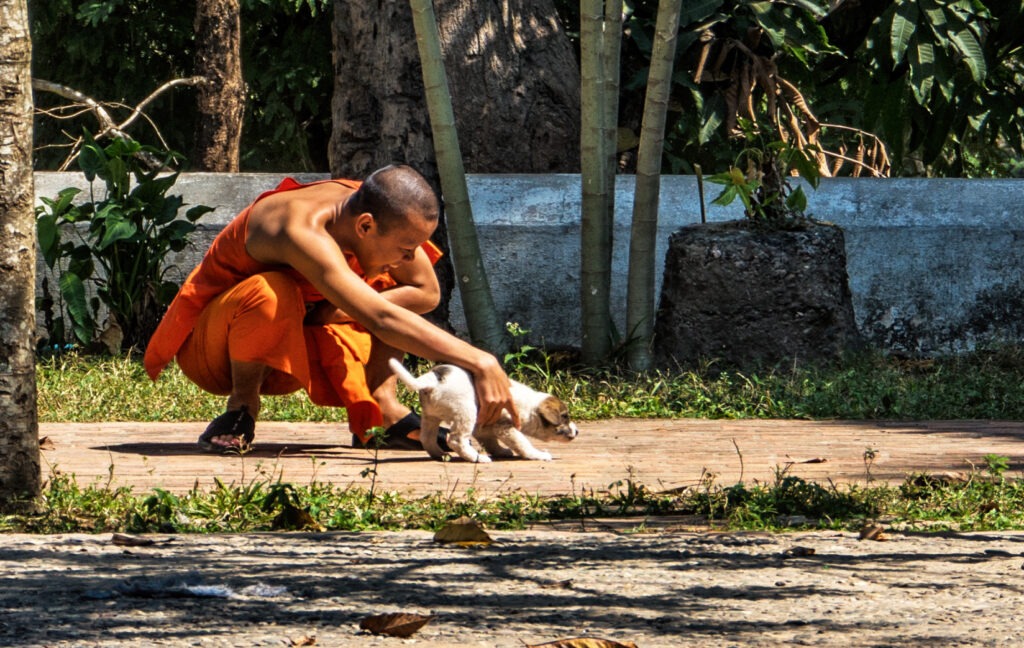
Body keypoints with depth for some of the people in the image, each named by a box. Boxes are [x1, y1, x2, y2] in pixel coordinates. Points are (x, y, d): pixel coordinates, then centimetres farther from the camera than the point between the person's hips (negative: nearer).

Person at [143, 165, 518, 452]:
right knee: (272, 294, -39)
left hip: (287, 352, 7)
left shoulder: (369, 211, -13)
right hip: (208, 349, -7)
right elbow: (382, 320, -46)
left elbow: (427, 294, -6)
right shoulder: (305, 232, -37)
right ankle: (242, 406, -15)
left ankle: (381, 410, -8)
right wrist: (479, 362, -50)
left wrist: (331, 313, -21)